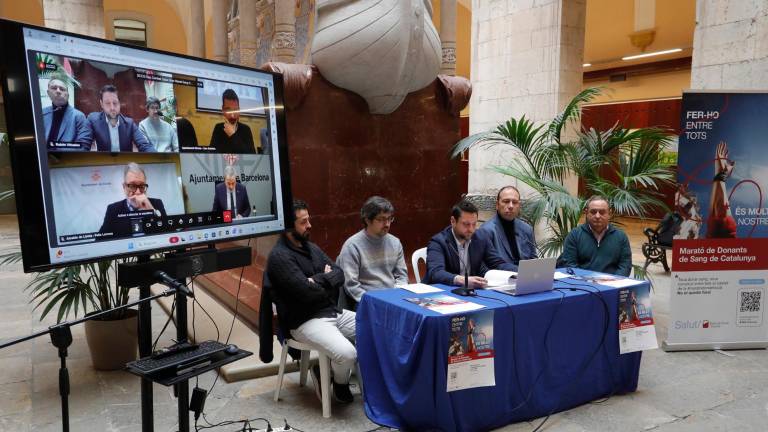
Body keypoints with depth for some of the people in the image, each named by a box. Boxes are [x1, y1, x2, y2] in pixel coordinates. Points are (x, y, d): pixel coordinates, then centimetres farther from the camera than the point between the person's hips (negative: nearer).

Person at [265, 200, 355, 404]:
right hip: (305, 321, -8)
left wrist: (320, 280, -11)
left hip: (334, 312, 8)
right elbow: (307, 292, -22)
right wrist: (326, 280, -3)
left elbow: (339, 275, 7)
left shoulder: (311, 247, 13)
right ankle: (340, 382, 9)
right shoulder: (279, 256, -14)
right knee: (347, 353, -28)